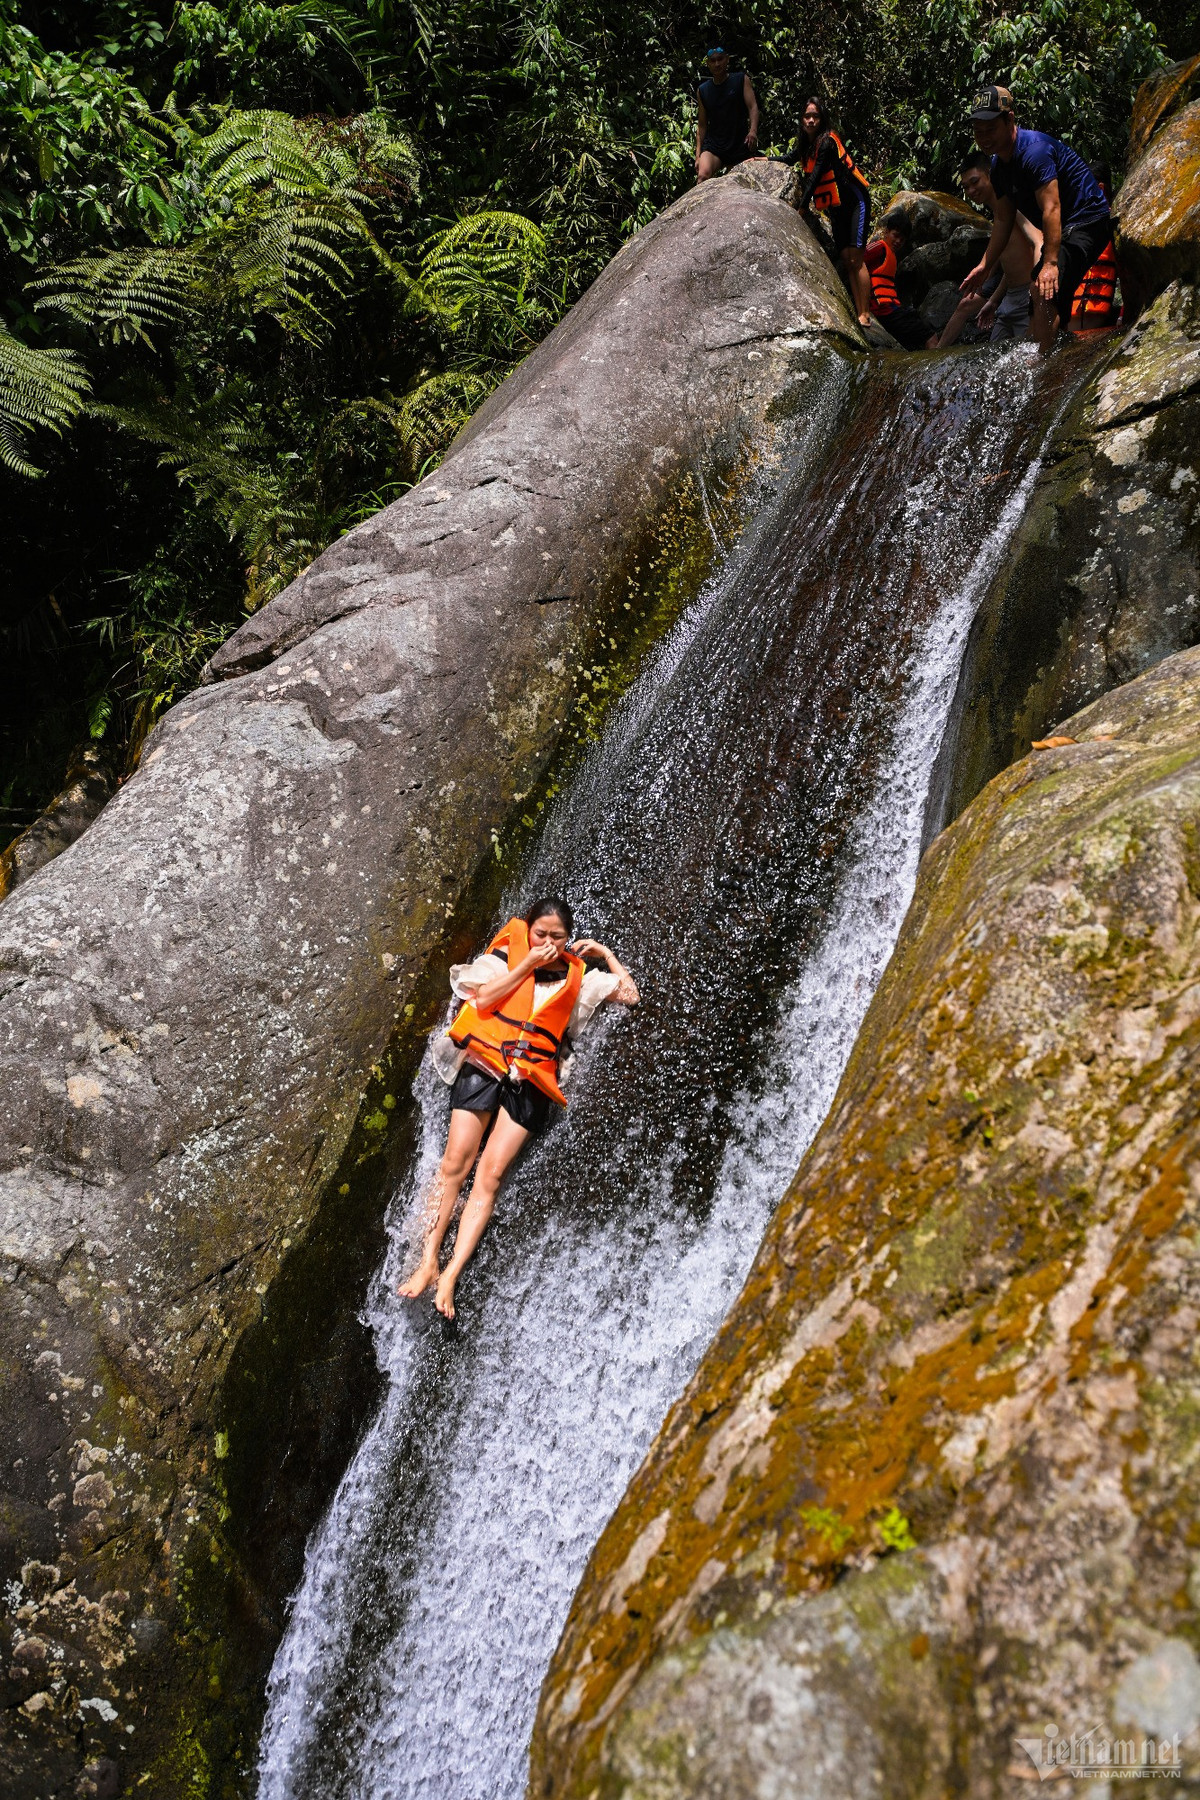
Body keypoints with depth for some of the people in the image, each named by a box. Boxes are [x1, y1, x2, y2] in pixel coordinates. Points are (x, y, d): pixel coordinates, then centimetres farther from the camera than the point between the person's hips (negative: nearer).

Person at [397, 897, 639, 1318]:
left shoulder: (577, 977, 14)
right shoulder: (504, 957, 9)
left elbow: (630, 995, 11)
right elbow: (483, 997, -7)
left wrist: (604, 953, 12)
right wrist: (528, 964, -7)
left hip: (532, 1083, 1)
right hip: (483, 1065, 0)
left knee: (490, 1176, -9)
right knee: (455, 1165, -9)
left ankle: (450, 1276, -12)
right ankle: (427, 1263, -5)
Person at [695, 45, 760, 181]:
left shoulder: (741, 80, 6)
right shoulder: (702, 90, 11)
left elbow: (753, 107, -4)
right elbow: (702, 125, 14)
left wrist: (753, 131, -24)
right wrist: (698, 155, 5)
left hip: (740, 145, 0)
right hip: (713, 146, 1)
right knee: (703, 175, -27)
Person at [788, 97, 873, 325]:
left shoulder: (827, 141, -16)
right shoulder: (808, 144, 8)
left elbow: (815, 176, -23)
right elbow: (791, 159, 28)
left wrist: (801, 207, -29)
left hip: (854, 201, -8)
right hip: (836, 208, 8)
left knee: (855, 259, -16)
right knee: (845, 260, 0)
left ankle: (865, 316, -21)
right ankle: (858, 313, -3)